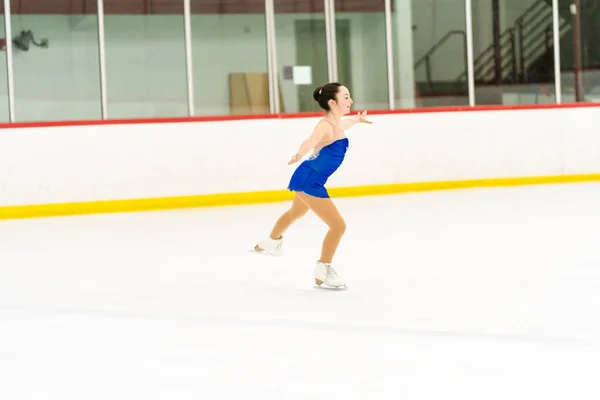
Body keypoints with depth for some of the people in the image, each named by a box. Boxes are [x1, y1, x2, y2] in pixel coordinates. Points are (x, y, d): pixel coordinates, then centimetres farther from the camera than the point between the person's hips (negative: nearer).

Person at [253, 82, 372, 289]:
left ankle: (270, 242, 64)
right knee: (338, 225, -11)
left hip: (311, 179, 11)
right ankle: (323, 271, 4)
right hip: (309, 180, -11)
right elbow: (311, 141, -50)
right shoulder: (325, 126, -26)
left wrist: (358, 119, 51)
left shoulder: (336, 124, 3)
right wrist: (300, 154, -71)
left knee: (296, 212, 37)